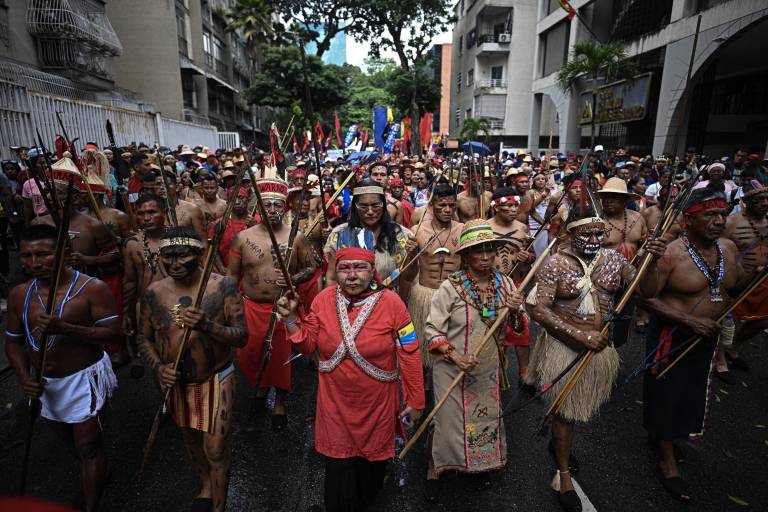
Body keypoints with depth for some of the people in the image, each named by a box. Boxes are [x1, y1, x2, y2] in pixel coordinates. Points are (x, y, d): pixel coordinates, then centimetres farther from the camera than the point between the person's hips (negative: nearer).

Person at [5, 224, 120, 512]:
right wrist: (24, 378, -9)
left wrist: (64, 328, -33)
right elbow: (13, 342, 6)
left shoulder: (92, 288, -20)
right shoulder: (19, 294, -3)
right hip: (45, 383, 7)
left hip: (84, 379, -6)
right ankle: (95, 475, 53)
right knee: (71, 439, 26)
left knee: (88, 447, 2)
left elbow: (113, 333, -22)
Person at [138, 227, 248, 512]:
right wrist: (158, 367, -13)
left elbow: (241, 337, -17)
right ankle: (205, 487, 54)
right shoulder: (154, 292, -7)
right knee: (191, 440, 25)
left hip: (215, 379, -4)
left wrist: (207, 325, -33)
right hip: (174, 381, 4)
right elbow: (144, 338, 5)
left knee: (216, 449, 3)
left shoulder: (223, 287, -17)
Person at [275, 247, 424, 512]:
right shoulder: (324, 299, -10)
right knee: (338, 463, 14)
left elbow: (409, 354, -12)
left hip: (377, 402, 0)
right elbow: (308, 344, 0)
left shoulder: (391, 302, -17)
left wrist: (414, 401, -7)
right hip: (335, 401, 1)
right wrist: (290, 318, -16)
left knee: (373, 458, 23)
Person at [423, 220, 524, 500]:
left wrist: (516, 311, -17)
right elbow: (432, 330, -14)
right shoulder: (450, 287, -18)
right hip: (453, 370, -4)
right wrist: (456, 356, -26)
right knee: (449, 419, 8)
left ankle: (482, 463, 51)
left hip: (489, 371, 5)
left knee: (487, 419, 21)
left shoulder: (505, 283, -4)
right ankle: (433, 470, 36)